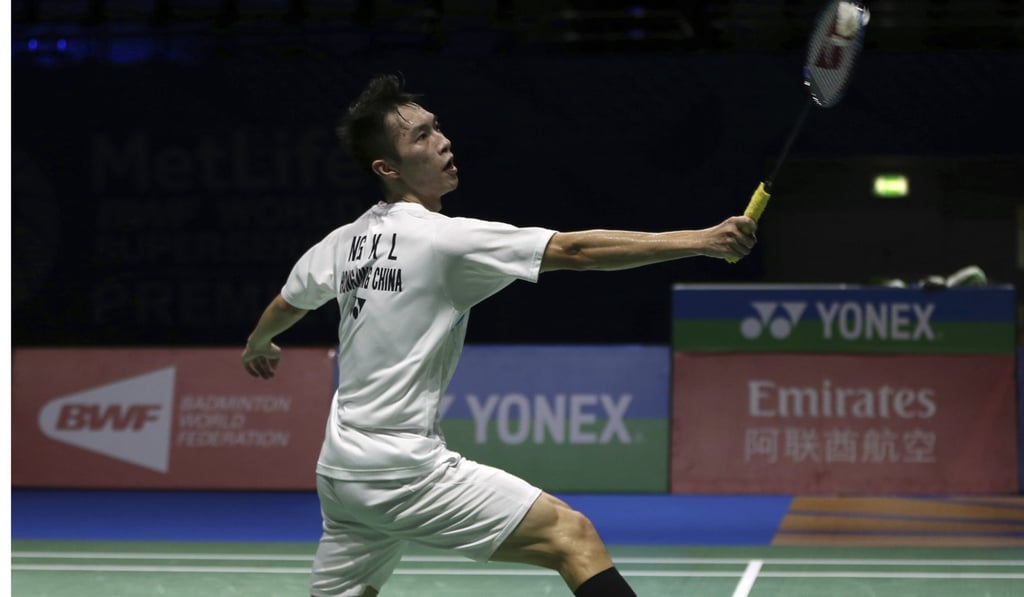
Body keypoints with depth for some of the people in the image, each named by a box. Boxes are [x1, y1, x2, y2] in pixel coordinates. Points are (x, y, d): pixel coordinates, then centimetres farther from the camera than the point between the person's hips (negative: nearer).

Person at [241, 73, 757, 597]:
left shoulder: (344, 243, 11)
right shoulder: (444, 238, -12)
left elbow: (285, 305, 31)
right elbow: (575, 251, -18)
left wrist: (257, 348, 54)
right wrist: (702, 240, -19)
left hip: (340, 471, 9)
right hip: (404, 469, -9)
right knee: (574, 538, -13)